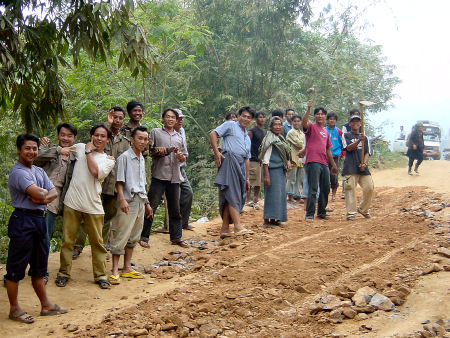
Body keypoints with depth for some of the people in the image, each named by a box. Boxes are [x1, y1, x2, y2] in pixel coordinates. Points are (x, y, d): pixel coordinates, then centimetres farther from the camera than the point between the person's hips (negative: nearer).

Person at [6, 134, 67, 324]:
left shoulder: (39, 171, 15)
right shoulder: (18, 172, -13)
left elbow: (54, 193, 9)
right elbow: (38, 193, -23)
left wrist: (43, 197, -11)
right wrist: (44, 193, -1)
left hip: (39, 219, 9)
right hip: (23, 221, -9)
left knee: (39, 265, 15)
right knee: (16, 267, 1)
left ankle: (45, 305, 24)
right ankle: (14, 309, 10)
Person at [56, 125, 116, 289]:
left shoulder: (109, 160, 6)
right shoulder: (80, 147, 10)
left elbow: (95, 171, -14)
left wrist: (88, 152, -5)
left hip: (93, 206, -1)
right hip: (72, 203, 1)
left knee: (97, 242, 3)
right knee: (67, 240, 5)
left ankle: (100, 275, 14)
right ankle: (64, 272, 20)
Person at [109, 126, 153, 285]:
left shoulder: (142, 159, 16)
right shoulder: (124, 157, -8)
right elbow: (119, 181, -12)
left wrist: (147, 203, 22)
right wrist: (122, 200, -22)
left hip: (140, 201, 8)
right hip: (129, 201, -8)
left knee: (133, 237, 12)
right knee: (121, 236, -7)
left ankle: (127, 268, 20)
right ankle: (115, 271, -2)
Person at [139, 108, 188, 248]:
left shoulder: (179, 137, 20)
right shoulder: (155, 132, 8)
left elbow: (184, 157, 21)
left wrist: (181, 157, -1)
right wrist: (158, 151, -15)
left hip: (174, 177, 4)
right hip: (159, 175, -4)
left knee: (175, 208, 9)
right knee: (151, 206, -5)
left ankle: (176, 237, 18)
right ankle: (144, 237, 2)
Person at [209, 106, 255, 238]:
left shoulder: (247, 137, 31)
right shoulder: (230, 125, 8)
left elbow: (247, 159, 29)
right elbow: (213, 134, -3)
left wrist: (247, 178, 23)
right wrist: (216, 153, -12)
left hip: (241, 166, 8)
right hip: (229, 161, -8)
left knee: (230, 198, 5)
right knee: (233, 195, -14)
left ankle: (225, 229, 6)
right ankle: (238, 226, -20)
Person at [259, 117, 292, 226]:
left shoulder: (280, 138, 14)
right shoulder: (270, 139, -11)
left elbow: (284, 154, 24)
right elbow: (265, 159, -16)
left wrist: (288, 162, 1)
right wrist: (266, 175, -22)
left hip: (281, 171, 9)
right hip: (273, 171, -9)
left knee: (280, 195, 11)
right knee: (272, 195, -6)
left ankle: (274, 219, 20)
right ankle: (267, 220, 0)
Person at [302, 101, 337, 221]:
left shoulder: (326, 132, 21)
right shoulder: (311, 127, 1)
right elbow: (304, 122, -24)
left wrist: (333, 165, 25)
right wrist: (308, 108, -32)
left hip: (324, 163, 7)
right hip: (313, 162, -7)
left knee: (325, 189, 13)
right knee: (313, 189, -10)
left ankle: (322, 212, 26)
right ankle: (309, 215, -7)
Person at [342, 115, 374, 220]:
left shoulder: (364, 137, 19)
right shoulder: (346, 135, 9)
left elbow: (367, 153, 12)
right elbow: (349, 148, -8)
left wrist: (365, 163, -6)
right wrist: (358, 140, -21)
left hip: (363, 167, 4)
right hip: (350, 167, -4)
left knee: (369, 187, -4)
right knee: (350, 189, -10)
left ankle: (363, 209, 16)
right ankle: (351, 213, -6)